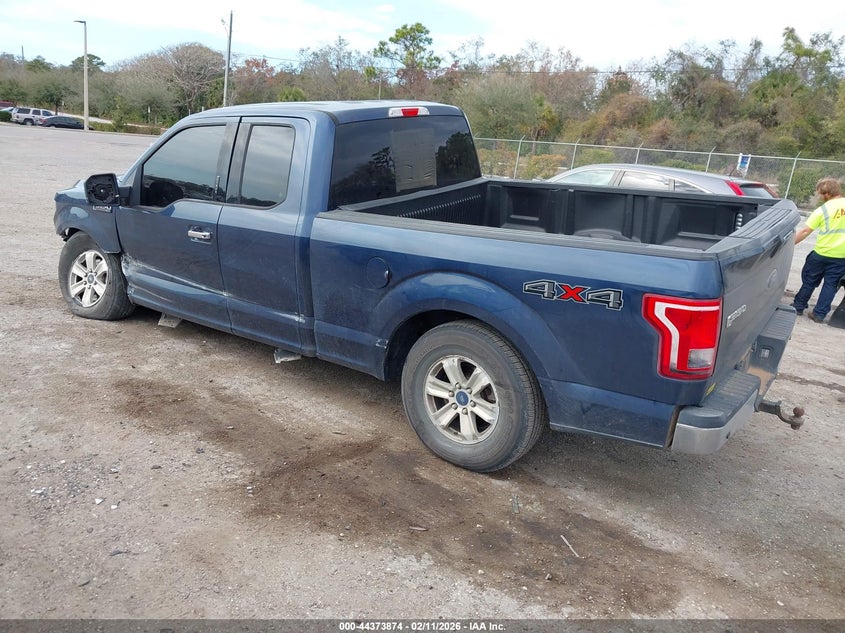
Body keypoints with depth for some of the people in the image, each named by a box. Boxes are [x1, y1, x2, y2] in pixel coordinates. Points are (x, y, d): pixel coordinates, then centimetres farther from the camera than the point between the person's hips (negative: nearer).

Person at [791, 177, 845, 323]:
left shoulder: (823, 210, -11)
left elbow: (805, 231, -10)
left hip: (821, 253, -3)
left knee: (809, 280, 14)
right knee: (831, 284, 9)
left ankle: (798, 306, 25)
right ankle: (819, 314, 10)